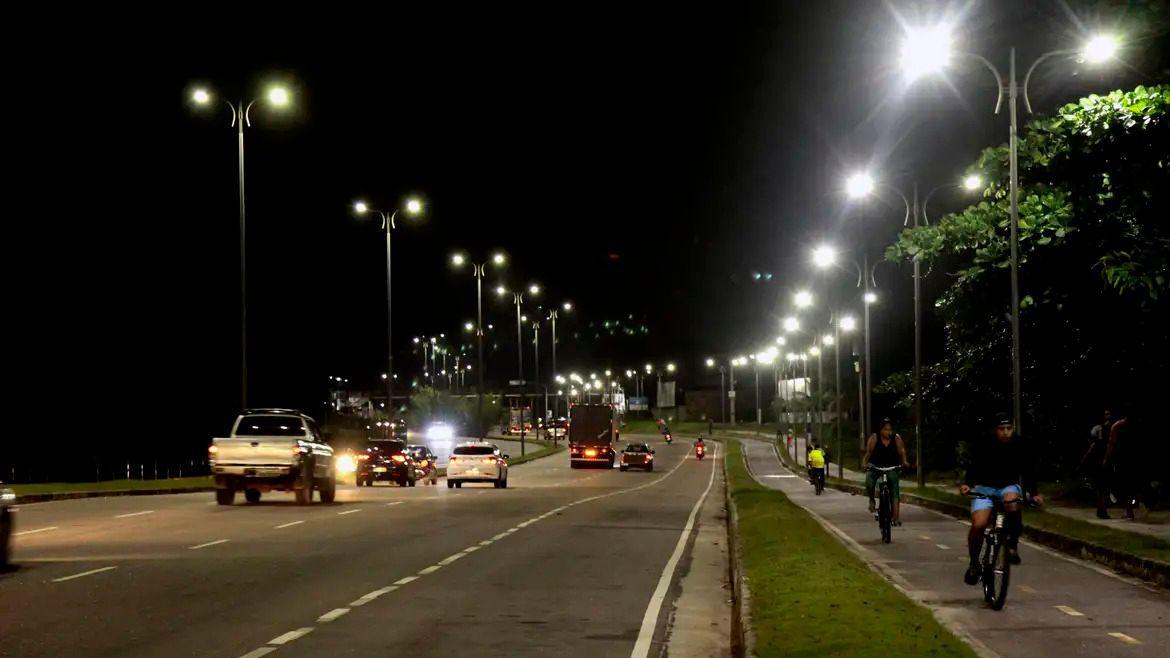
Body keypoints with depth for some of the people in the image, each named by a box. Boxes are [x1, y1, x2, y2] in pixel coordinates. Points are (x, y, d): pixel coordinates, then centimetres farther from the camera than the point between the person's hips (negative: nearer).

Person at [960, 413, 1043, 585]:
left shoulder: (1020, 447, -10)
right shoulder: (983, 446, -14)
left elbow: (1028, 472, -6)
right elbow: (974, 467, -13)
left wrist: (1033, 494, -19)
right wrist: (966, 484, -32)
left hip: (1009, 487, 1)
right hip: (985, 488, -1)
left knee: (1012, 503, -36)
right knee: (978, 524, -22)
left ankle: (1012, 544, -15)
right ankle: (974, 563, 1)